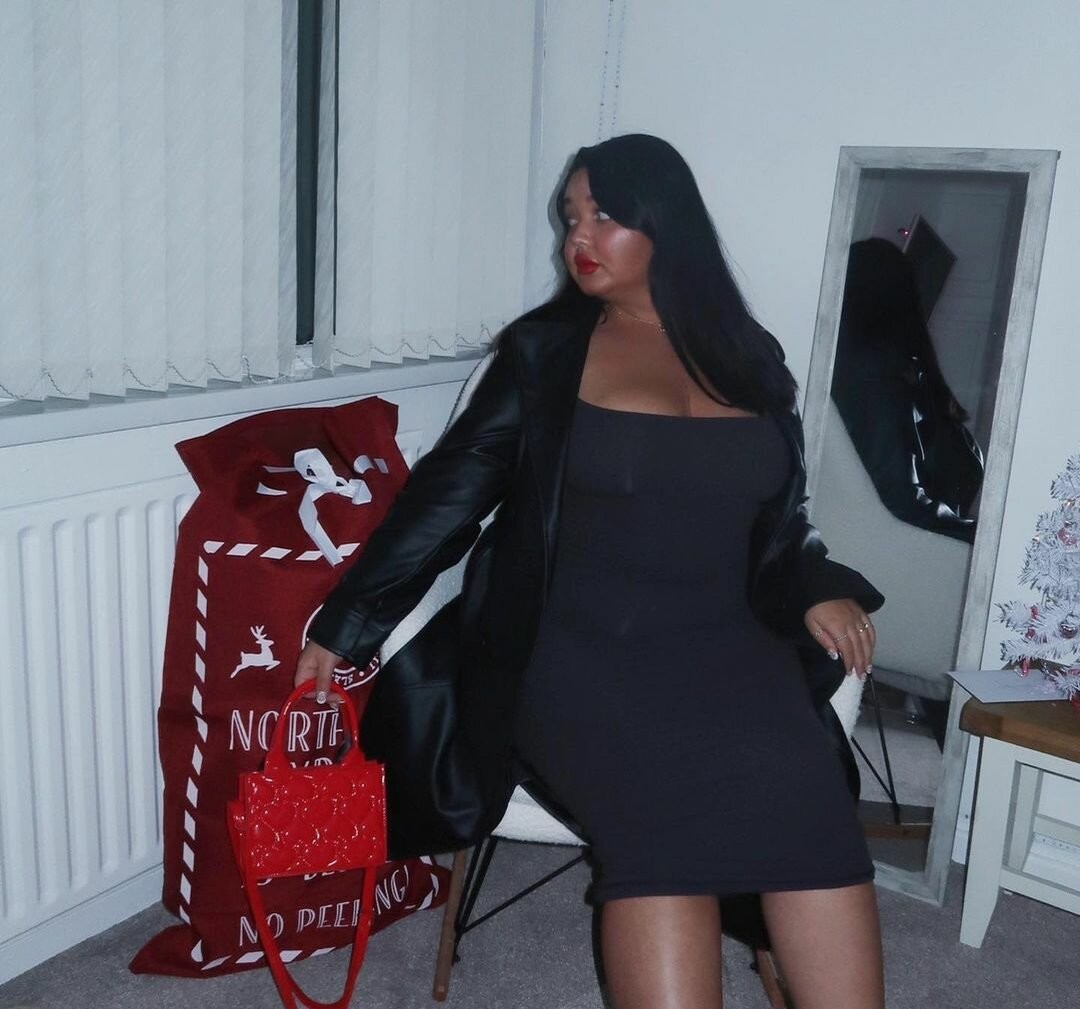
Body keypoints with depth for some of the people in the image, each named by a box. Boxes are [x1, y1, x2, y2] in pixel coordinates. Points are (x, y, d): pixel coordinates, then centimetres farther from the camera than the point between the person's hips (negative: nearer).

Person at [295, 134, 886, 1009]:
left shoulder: (752, 360, 15)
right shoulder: (544, 351, 8)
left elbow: (781, 524, 21)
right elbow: (448, 495, 6)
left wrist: (819, 592, 0)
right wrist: (344, 628, 3)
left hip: (731, 650, 3)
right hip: (585, 652, -2)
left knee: (808, 814, -26)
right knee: (665, 815, -31)